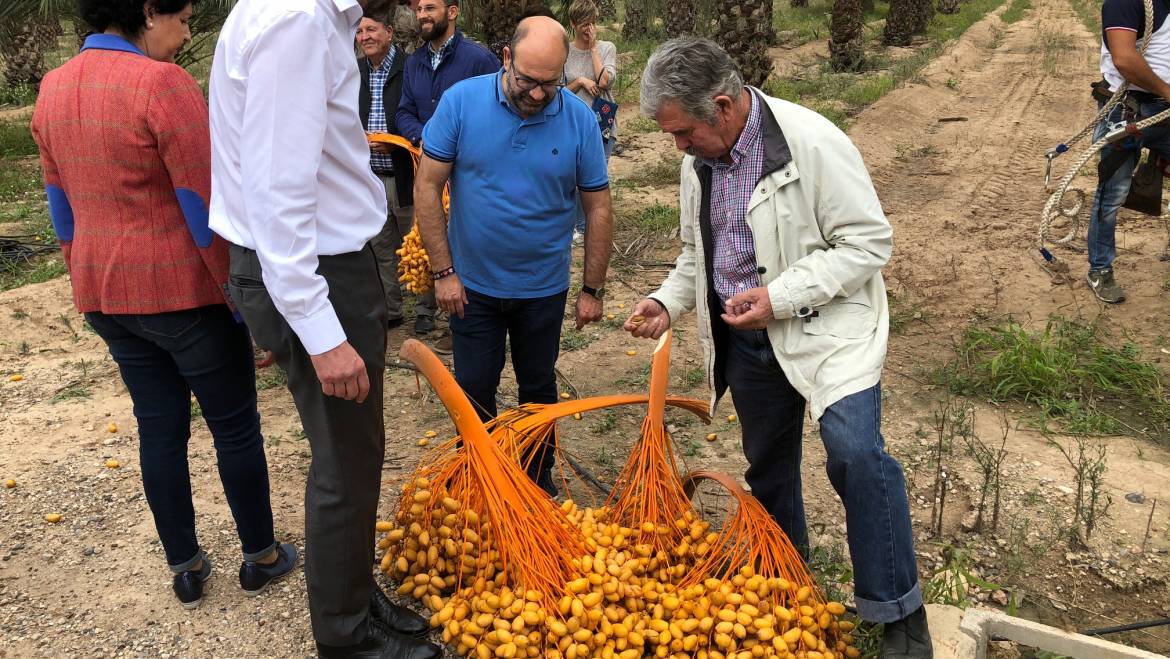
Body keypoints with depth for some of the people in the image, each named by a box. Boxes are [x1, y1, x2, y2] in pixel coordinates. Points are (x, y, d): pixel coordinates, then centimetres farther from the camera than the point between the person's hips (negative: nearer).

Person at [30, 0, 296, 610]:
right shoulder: (162, 83, -18)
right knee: (235, 425, 9)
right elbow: (206, 208, -18)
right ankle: (260, 556, 24)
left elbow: (62, 209, 13)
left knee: (159, 425, 16)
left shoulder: (53, 88, 6)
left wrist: (90, 287, 22)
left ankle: (185, 568, 28)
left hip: (105, 293, 7)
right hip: (182, 291, -7)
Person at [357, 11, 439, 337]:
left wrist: (394, 143, -17)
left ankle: (425, 310, 20)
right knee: (381, 248, 13)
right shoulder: (355, 72, 9)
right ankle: (389, 310, 26)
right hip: (370, 178, 5)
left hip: (406, 176, -5)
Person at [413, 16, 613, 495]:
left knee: (539, 391, 16)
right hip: (473, 285, 0)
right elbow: (427, 186, -9)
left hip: (544, 289, 1)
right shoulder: (461, 101, -13)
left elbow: (598, 207, -3)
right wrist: (444, 271, -11)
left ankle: (539, 482, 37)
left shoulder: (580, 119, -10)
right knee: (474, 391, 11)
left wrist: (592, 290, -2)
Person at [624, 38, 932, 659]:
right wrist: (668, 302, -2)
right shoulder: (700, 159, 3)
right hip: (744, 336, 7)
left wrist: (781, 296, -24)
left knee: (855, 454, -23)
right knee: (767, 466, 16)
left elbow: (869, 241, -17)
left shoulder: (812, 142, -19)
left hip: (824, 328, -6)